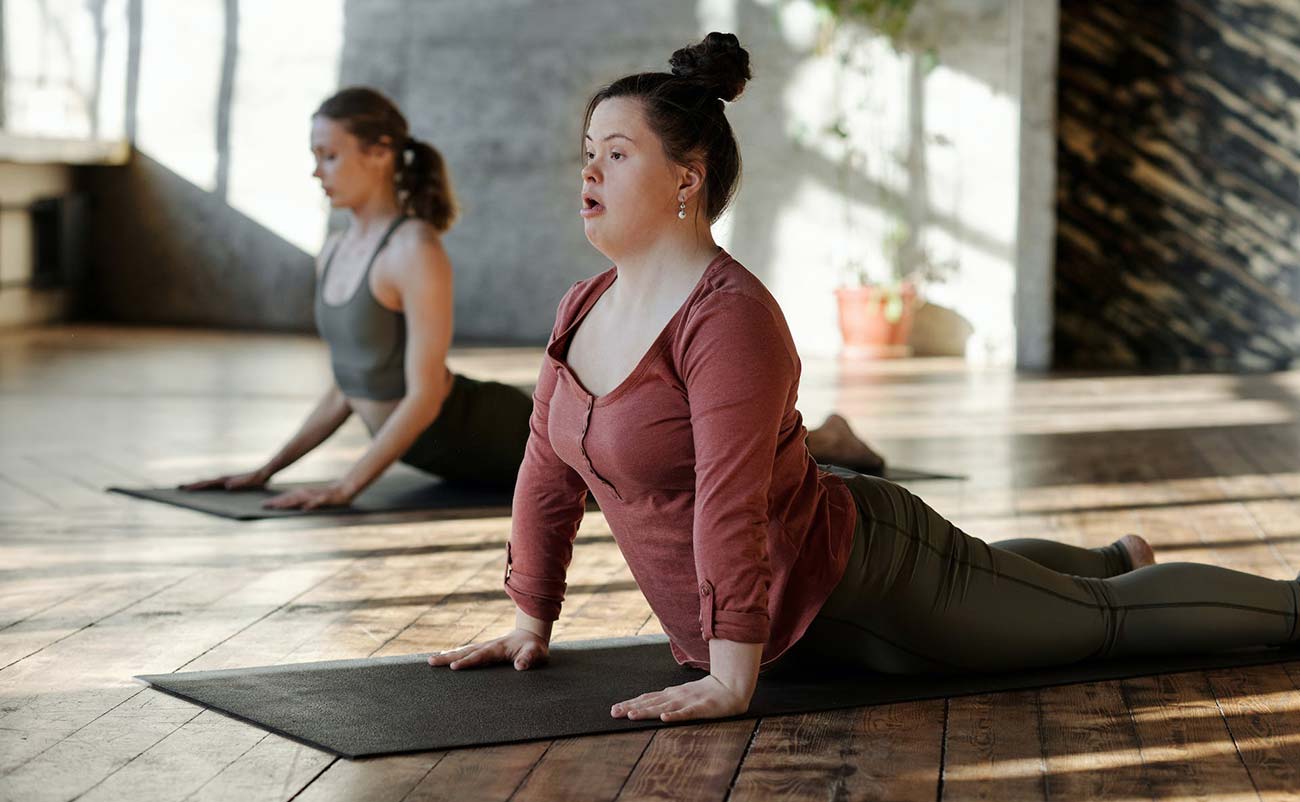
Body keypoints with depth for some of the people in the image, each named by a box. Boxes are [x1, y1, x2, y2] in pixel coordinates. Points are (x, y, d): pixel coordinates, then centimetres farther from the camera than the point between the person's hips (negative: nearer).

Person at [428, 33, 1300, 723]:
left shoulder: (730, 318, -31)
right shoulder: (583, 309, -3)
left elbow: (731, 510, -35)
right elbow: (549, 471, 3)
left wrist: (731, 681, -36)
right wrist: (530, 623, 4)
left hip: (858, 576, -9)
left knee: (1108, 616, 11)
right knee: (997, 581, 37)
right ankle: (1117, 557, 65)